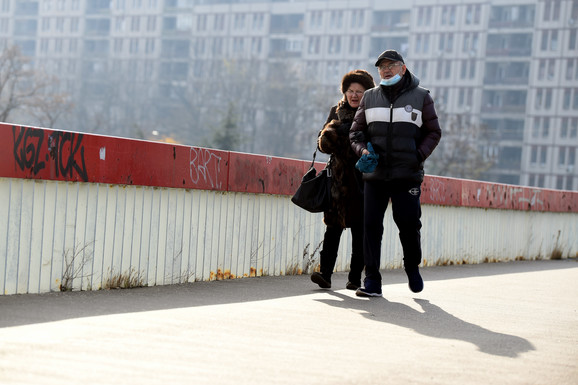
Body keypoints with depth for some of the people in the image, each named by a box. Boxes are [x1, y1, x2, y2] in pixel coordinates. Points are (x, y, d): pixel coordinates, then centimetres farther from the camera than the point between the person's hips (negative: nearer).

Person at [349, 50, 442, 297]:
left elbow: (433, 132, 9)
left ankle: (412, 267, 23)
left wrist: (419, 155, -7)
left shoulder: (420, 97, 6)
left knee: (409, 223, -5)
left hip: (407, 174, -2)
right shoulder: (370, 97, 12)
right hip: (375, 174, 2)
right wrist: (363, 151, -6)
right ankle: (372, 282, 1)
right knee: (371, 226, -4)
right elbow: (356, 131, 14)